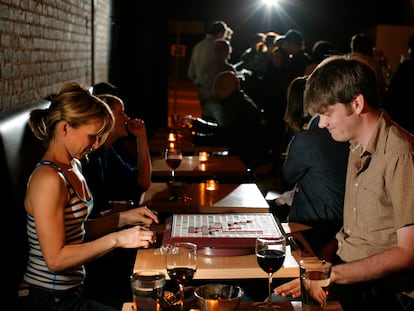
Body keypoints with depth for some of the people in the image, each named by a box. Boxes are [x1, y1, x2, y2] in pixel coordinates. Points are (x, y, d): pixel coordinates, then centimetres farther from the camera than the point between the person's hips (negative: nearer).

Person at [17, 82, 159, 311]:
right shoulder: (48, 179, -21)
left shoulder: (73, 166, 9)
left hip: (73, 291, 9)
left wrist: (122, 219, 3)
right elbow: (55, 259, -23)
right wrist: (116, 239, -24)